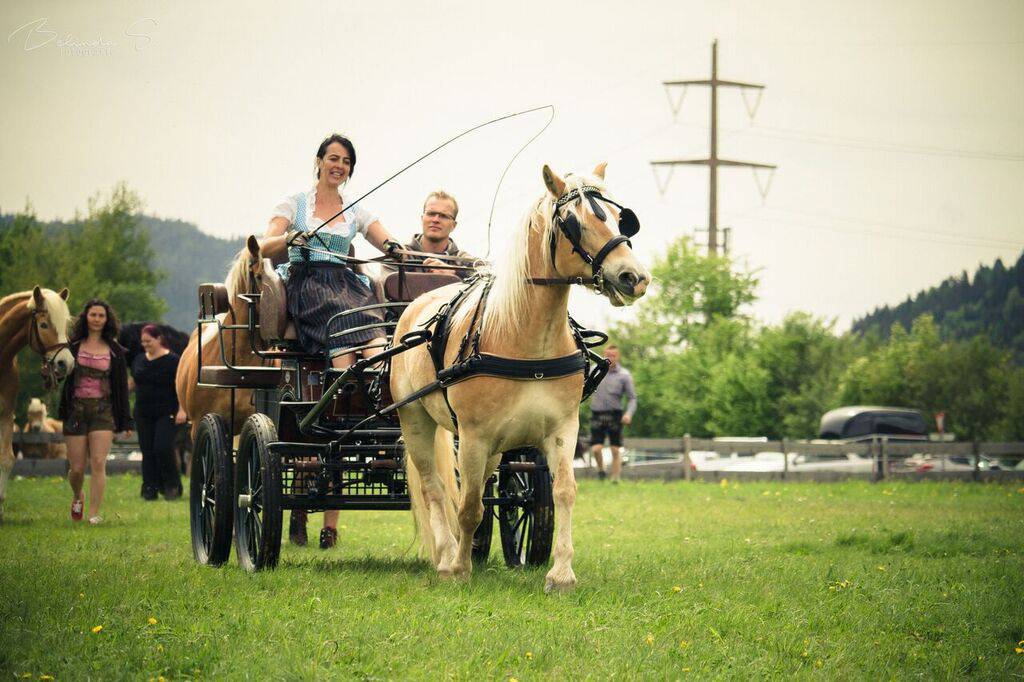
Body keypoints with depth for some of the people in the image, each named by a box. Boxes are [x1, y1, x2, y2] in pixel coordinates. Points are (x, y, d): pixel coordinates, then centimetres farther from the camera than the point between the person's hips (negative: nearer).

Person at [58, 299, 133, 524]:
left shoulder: (114, 351, 7)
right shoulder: (73, 347, 5)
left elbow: (122, 387, 8)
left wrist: (126, 421, 5)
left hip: (103, 410, 0)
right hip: (77, 409, 0)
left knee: (98, 463, -12)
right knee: (77, 468, 3)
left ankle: (94, 513, -9)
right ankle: (77, 497, 34)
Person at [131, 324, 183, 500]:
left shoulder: (172, 360, -5)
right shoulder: (139, 360, 12)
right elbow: (133, 382, 23)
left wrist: (181, 409, -16)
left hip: (166, 413, -6)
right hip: (143, 413, 6)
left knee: (163, 448, -15)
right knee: (147, 451, 3)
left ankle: (172, 486, 1)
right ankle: (150, 489, 7)